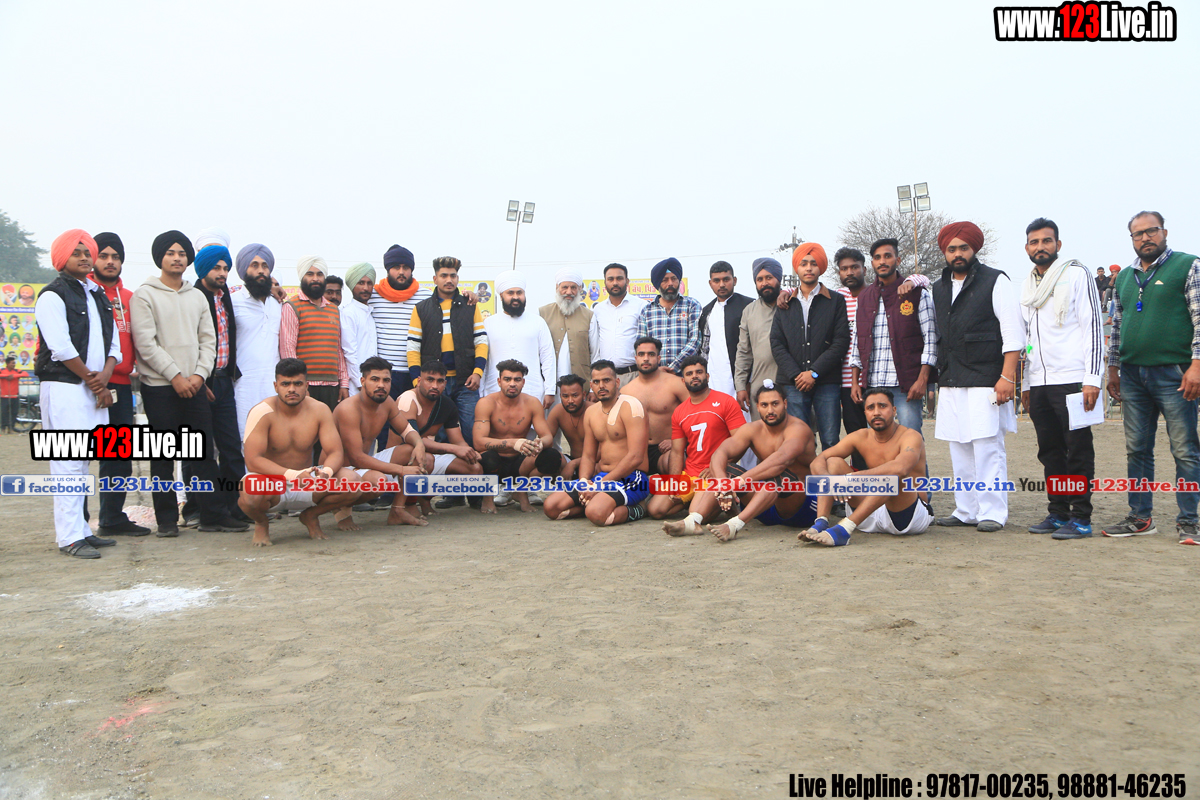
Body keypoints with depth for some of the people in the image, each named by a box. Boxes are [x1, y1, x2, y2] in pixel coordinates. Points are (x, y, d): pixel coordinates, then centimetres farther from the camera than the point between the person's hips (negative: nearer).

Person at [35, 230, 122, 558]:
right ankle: (69, 537, -6)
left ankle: (80, 530, 16)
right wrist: (91, 378, -8)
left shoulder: (99, 295, 19)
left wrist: (105, 375, -4)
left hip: (94, 388, 7)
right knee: (69, 462, -9)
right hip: (64, 387, -7)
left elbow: (113, 342, 13)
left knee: (81, 462, 11)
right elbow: (61, 348, -14)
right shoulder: (53, 295, -4)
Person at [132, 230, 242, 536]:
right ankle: (166, 519, 9)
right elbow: (146, 344, -8)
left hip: (194, 385, 4)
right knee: (163, 456, 1)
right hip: (159, 387, -4)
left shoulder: (197, 296, 15)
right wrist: (175, 376, -12)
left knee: (203, 453, 3)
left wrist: (199, 374, -4)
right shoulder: (145, 295, 0)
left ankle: (212, 514, 8)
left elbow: (208, 340, 11)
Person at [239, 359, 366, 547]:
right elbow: (252, 460, -24)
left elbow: (336, 452, -9)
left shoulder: (320, 410, -5)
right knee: (251, 493, -39)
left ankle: (311, 516, 8)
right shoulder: (262, 412, -16)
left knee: (351, 482, -23)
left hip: (307, 485, 3)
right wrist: (293, 474, -38)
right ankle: (261, 524, 1)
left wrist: (326, 472, -34)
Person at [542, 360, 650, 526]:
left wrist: (601, 484, -19)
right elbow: (588, 456, 16)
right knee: (550, 507, -6)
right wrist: (584, 481, -8)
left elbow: (636, 457, -19)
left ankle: (634, 510, -7)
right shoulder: (590, 413, 14)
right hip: (600, 476, 7)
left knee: (596, 513, -34)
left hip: (630, 478, -7)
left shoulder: (629, 406, -11)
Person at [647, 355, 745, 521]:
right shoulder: (678, 412, 12)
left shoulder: (726, 402, -4)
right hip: (688, 475, 5)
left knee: (698, 516, -24)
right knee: (655, 510, -8)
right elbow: (677, 452, 10)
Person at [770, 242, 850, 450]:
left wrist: (814, 372, -9)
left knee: (831, 443, -3)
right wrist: (795, 375, -6)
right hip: (792, 384, 1)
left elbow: (841, 342, 0)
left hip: (827, 383, -1)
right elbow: (777, 345, 8)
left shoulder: (836, 301, 10)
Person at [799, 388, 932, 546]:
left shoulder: (910, 436, -12)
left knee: (893, 475, -34)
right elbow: (818, 461, -5)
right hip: (875, 515, 5)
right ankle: (820, 524, -26)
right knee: (833, 462, -5)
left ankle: (844, 529, -45)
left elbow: (901, 468, -36)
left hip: (912, 515, -5)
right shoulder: (861, 437, 3)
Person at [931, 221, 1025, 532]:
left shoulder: (994, 281, 1)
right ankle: (966, 511, 15)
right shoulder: (938, 289, 17)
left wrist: (1007, 377, -12)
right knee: (959, 451, 8)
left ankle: (992, 512, 2)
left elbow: (1013, 333, -5)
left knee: (987, 447, -6)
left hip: (985, 383, -5)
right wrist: (938, 379, 15)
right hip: (950, 385, 6)